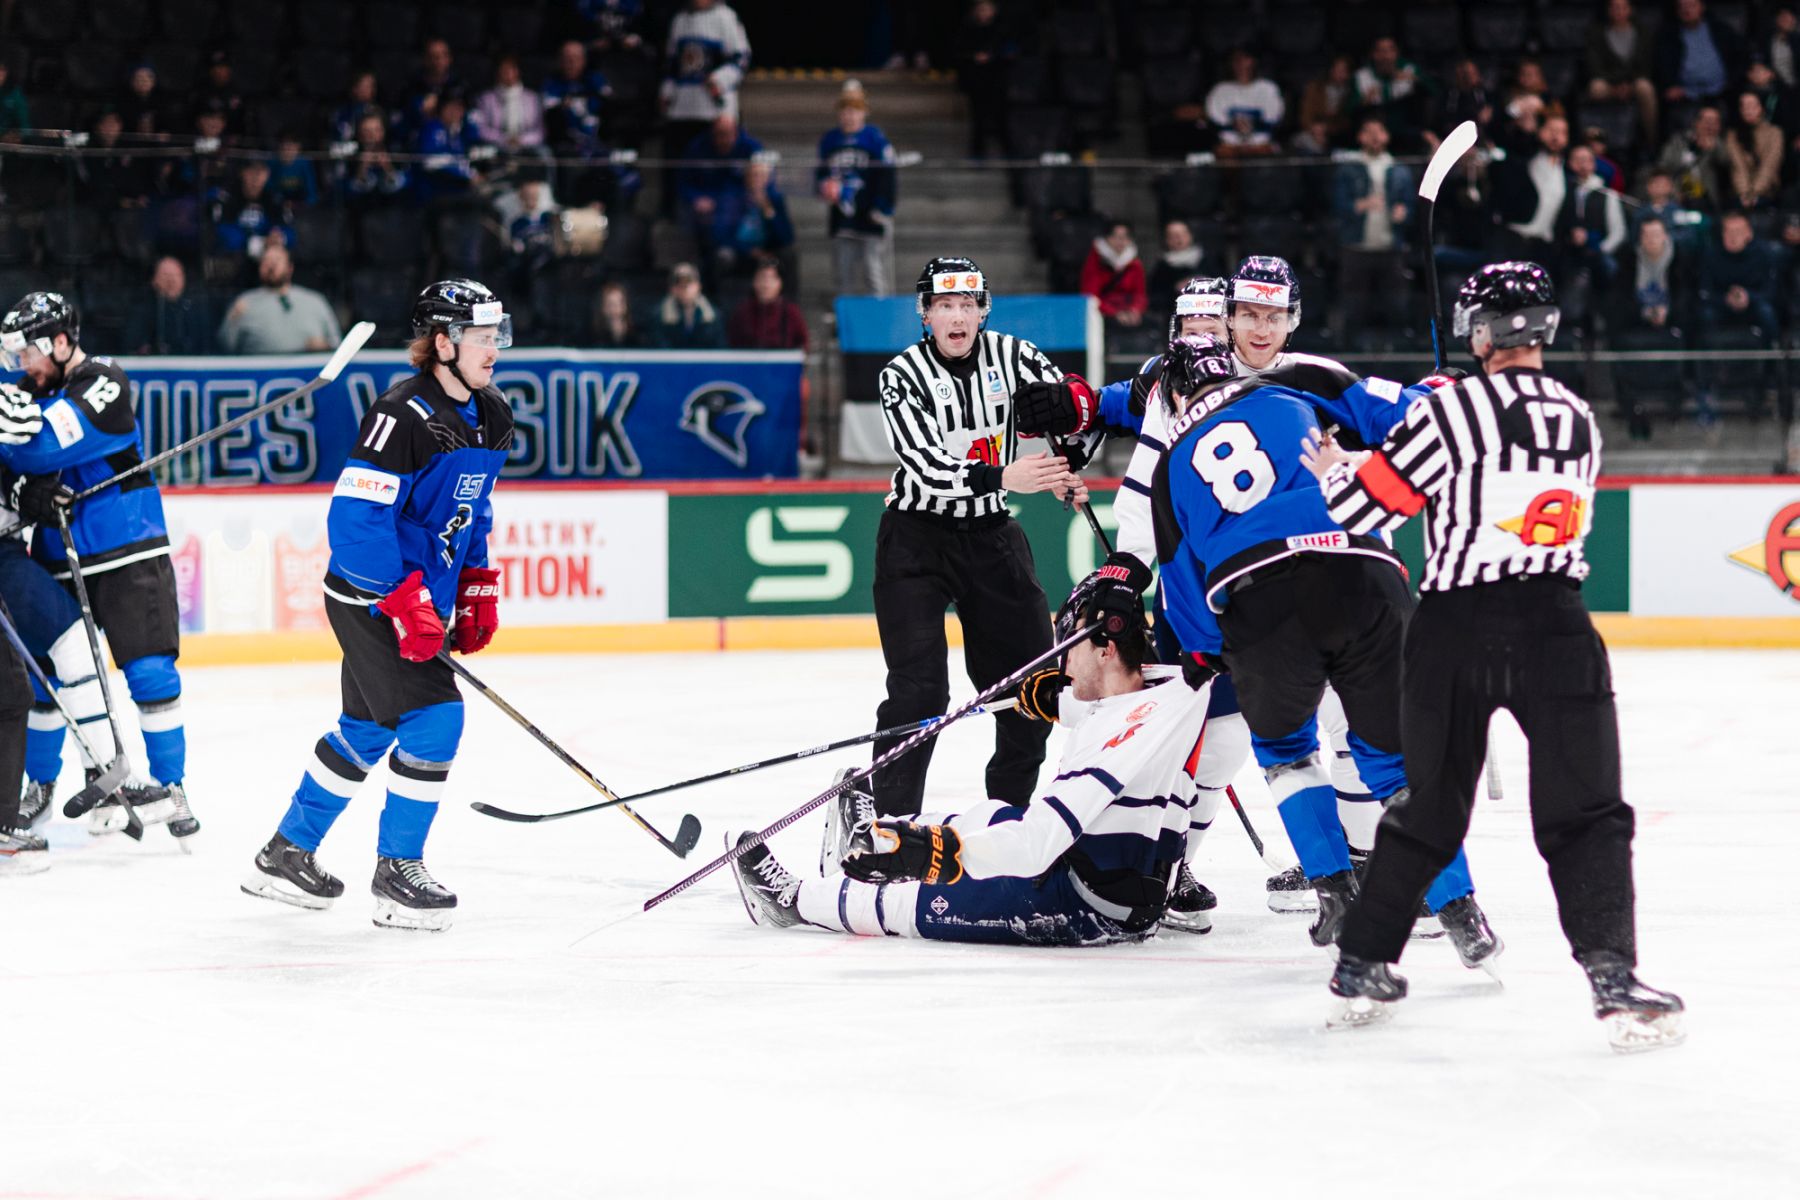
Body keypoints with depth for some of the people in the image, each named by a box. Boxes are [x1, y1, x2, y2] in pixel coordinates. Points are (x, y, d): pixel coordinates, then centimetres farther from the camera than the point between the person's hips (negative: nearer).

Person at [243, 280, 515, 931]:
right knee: (432, 716, -14)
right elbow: (354, 516, -25)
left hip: (423, 597, 9)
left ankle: (286, 854, 30)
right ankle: (397, 875, -2)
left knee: (369, 728, 17)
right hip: (372, 598, -9)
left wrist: (476, 589, 14)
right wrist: (405, 603, -26)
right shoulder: (403, 415, -22)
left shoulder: (492, 417, 6)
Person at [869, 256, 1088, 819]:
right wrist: (1002, 477, -37)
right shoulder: (903, 375, -13)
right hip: (916, 537, -4)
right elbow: (924, 464, -24)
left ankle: (1010, 811, 26)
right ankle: (888, 821, -13)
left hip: (991, 537, 4)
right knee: (919, 690, -15)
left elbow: (1075, 398, -4)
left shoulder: (1011, 355, -3)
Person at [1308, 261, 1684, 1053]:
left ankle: (1362, 965, 21)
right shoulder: (1578, 420, 11)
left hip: (1455, 630, 0)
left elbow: (1362, 506, -2)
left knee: (1431, 809, 15)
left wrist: (1334, 471, 21)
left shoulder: (1449, 412, -4)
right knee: (1586, 816, 0)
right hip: (1554, 627, 0)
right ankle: (1611, 977, -17)